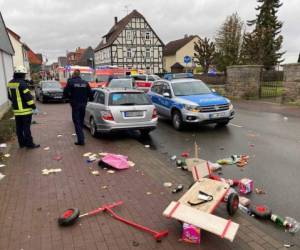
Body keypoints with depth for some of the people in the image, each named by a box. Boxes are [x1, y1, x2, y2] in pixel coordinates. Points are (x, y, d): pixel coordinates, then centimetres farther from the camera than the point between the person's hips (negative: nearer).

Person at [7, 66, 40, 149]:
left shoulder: (10, 83, 9)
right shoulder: (22, 83, -17)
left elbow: (10, 96, 18)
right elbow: (28, 97, -19)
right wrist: (34, 107, -12)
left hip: (16, 110, 8)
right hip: (25, 110, -8)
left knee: (19, 128, 14)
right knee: (26, 128, -2)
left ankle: (22, 143, 23)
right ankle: (29, 144, 4)